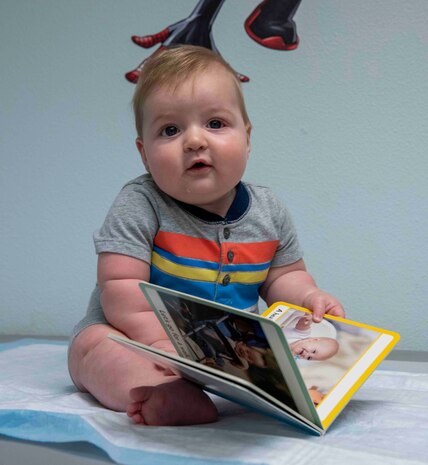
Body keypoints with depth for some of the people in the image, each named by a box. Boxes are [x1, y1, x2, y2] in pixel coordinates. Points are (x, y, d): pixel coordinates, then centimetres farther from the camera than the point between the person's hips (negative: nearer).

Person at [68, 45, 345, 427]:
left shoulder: (268, 212, -1)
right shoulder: (139, 205, -15)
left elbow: (283, 275, 12)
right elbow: (120, 290, -20)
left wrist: (308, 295, -9)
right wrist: (162, 341, -30)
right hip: (137, 339, -3)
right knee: (94, 344, -30)